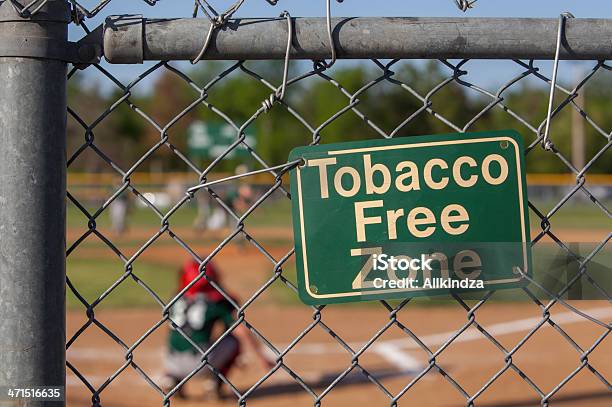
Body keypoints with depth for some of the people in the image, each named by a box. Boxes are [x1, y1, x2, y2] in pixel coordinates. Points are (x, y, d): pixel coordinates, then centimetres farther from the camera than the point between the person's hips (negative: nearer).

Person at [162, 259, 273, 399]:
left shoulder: (177, 302, 15)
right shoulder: (214, 303, 3)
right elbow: (242, 331, -3)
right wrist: (261, 357, 7)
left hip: (173, 364, 4)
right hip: (200, 364, -4)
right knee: (235, 338, 14)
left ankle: (172, 376, 10)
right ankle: (216, 381, 3)